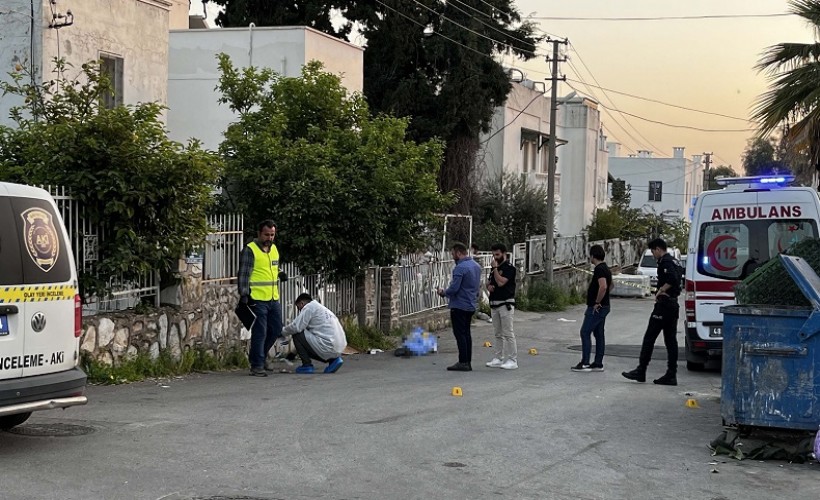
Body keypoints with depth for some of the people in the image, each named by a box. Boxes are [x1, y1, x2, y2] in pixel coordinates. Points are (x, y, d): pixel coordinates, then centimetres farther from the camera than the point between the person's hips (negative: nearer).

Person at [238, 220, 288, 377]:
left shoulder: (274, 249, 15)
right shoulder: (250, 250, -8)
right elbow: (243, 275, -11)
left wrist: (280, 275, 9)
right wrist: (244, 295, -18)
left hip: (273, 299, 8)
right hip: (257, 299, -8)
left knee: (276, 330, 13)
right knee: (260, 333, -5)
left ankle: (258, 356, 30)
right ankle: (257, 366, 4)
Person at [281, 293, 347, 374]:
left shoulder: (309, 307, 0)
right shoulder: (322, 308, 26)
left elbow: (296, 327, -9)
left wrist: (283, 331, 12)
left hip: (327, 346, -9)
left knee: (297, 335, 3)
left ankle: (307, 365, 3)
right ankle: (333, 359, 13)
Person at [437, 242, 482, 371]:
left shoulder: (460, 268, -19)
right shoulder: (476, 266, 10)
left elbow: (454, 288, -21)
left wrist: (443, 292, -4)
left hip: (459, 306, -9)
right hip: (471, 306, 9)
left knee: (460, 334, -4)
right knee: (466, 333, 13)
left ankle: (463, 362, -4)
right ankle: (468, 362, 15)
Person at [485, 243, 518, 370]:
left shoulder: (509, 268, -10)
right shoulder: (494, 268, 16)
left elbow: (500, 282, -21)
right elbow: (488, 282, 24)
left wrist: (495, 268, -14)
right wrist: (488, 286, 1)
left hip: (506, 304, -8)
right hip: (494, 304, 8)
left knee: (508, 333, -8)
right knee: (498, 334, 12)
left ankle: (512, 360, -6)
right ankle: (499, 359, 17)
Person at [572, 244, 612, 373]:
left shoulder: (599, 269, -18)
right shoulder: (605, 268, 14)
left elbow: (603, 287, -31)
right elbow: (610, 286, 27)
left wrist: (597, 302, -21)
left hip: (596, 308, -10)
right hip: (603, 307, 10)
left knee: (585, 332, -7)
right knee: (599, 334, 11)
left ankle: (585, 363, -7)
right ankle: (598, 364, 13)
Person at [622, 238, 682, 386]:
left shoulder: (665, 262, -12)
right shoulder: (673, 261, 18)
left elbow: (672, 279, -28)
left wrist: (660, 291, -17)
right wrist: (662, 292, 9)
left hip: (664, 304, -10)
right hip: (674, 304, 10)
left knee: (649, 337, -5)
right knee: (671, 340, 7)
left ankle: (641, 371, -3)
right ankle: (671, 375, 6)